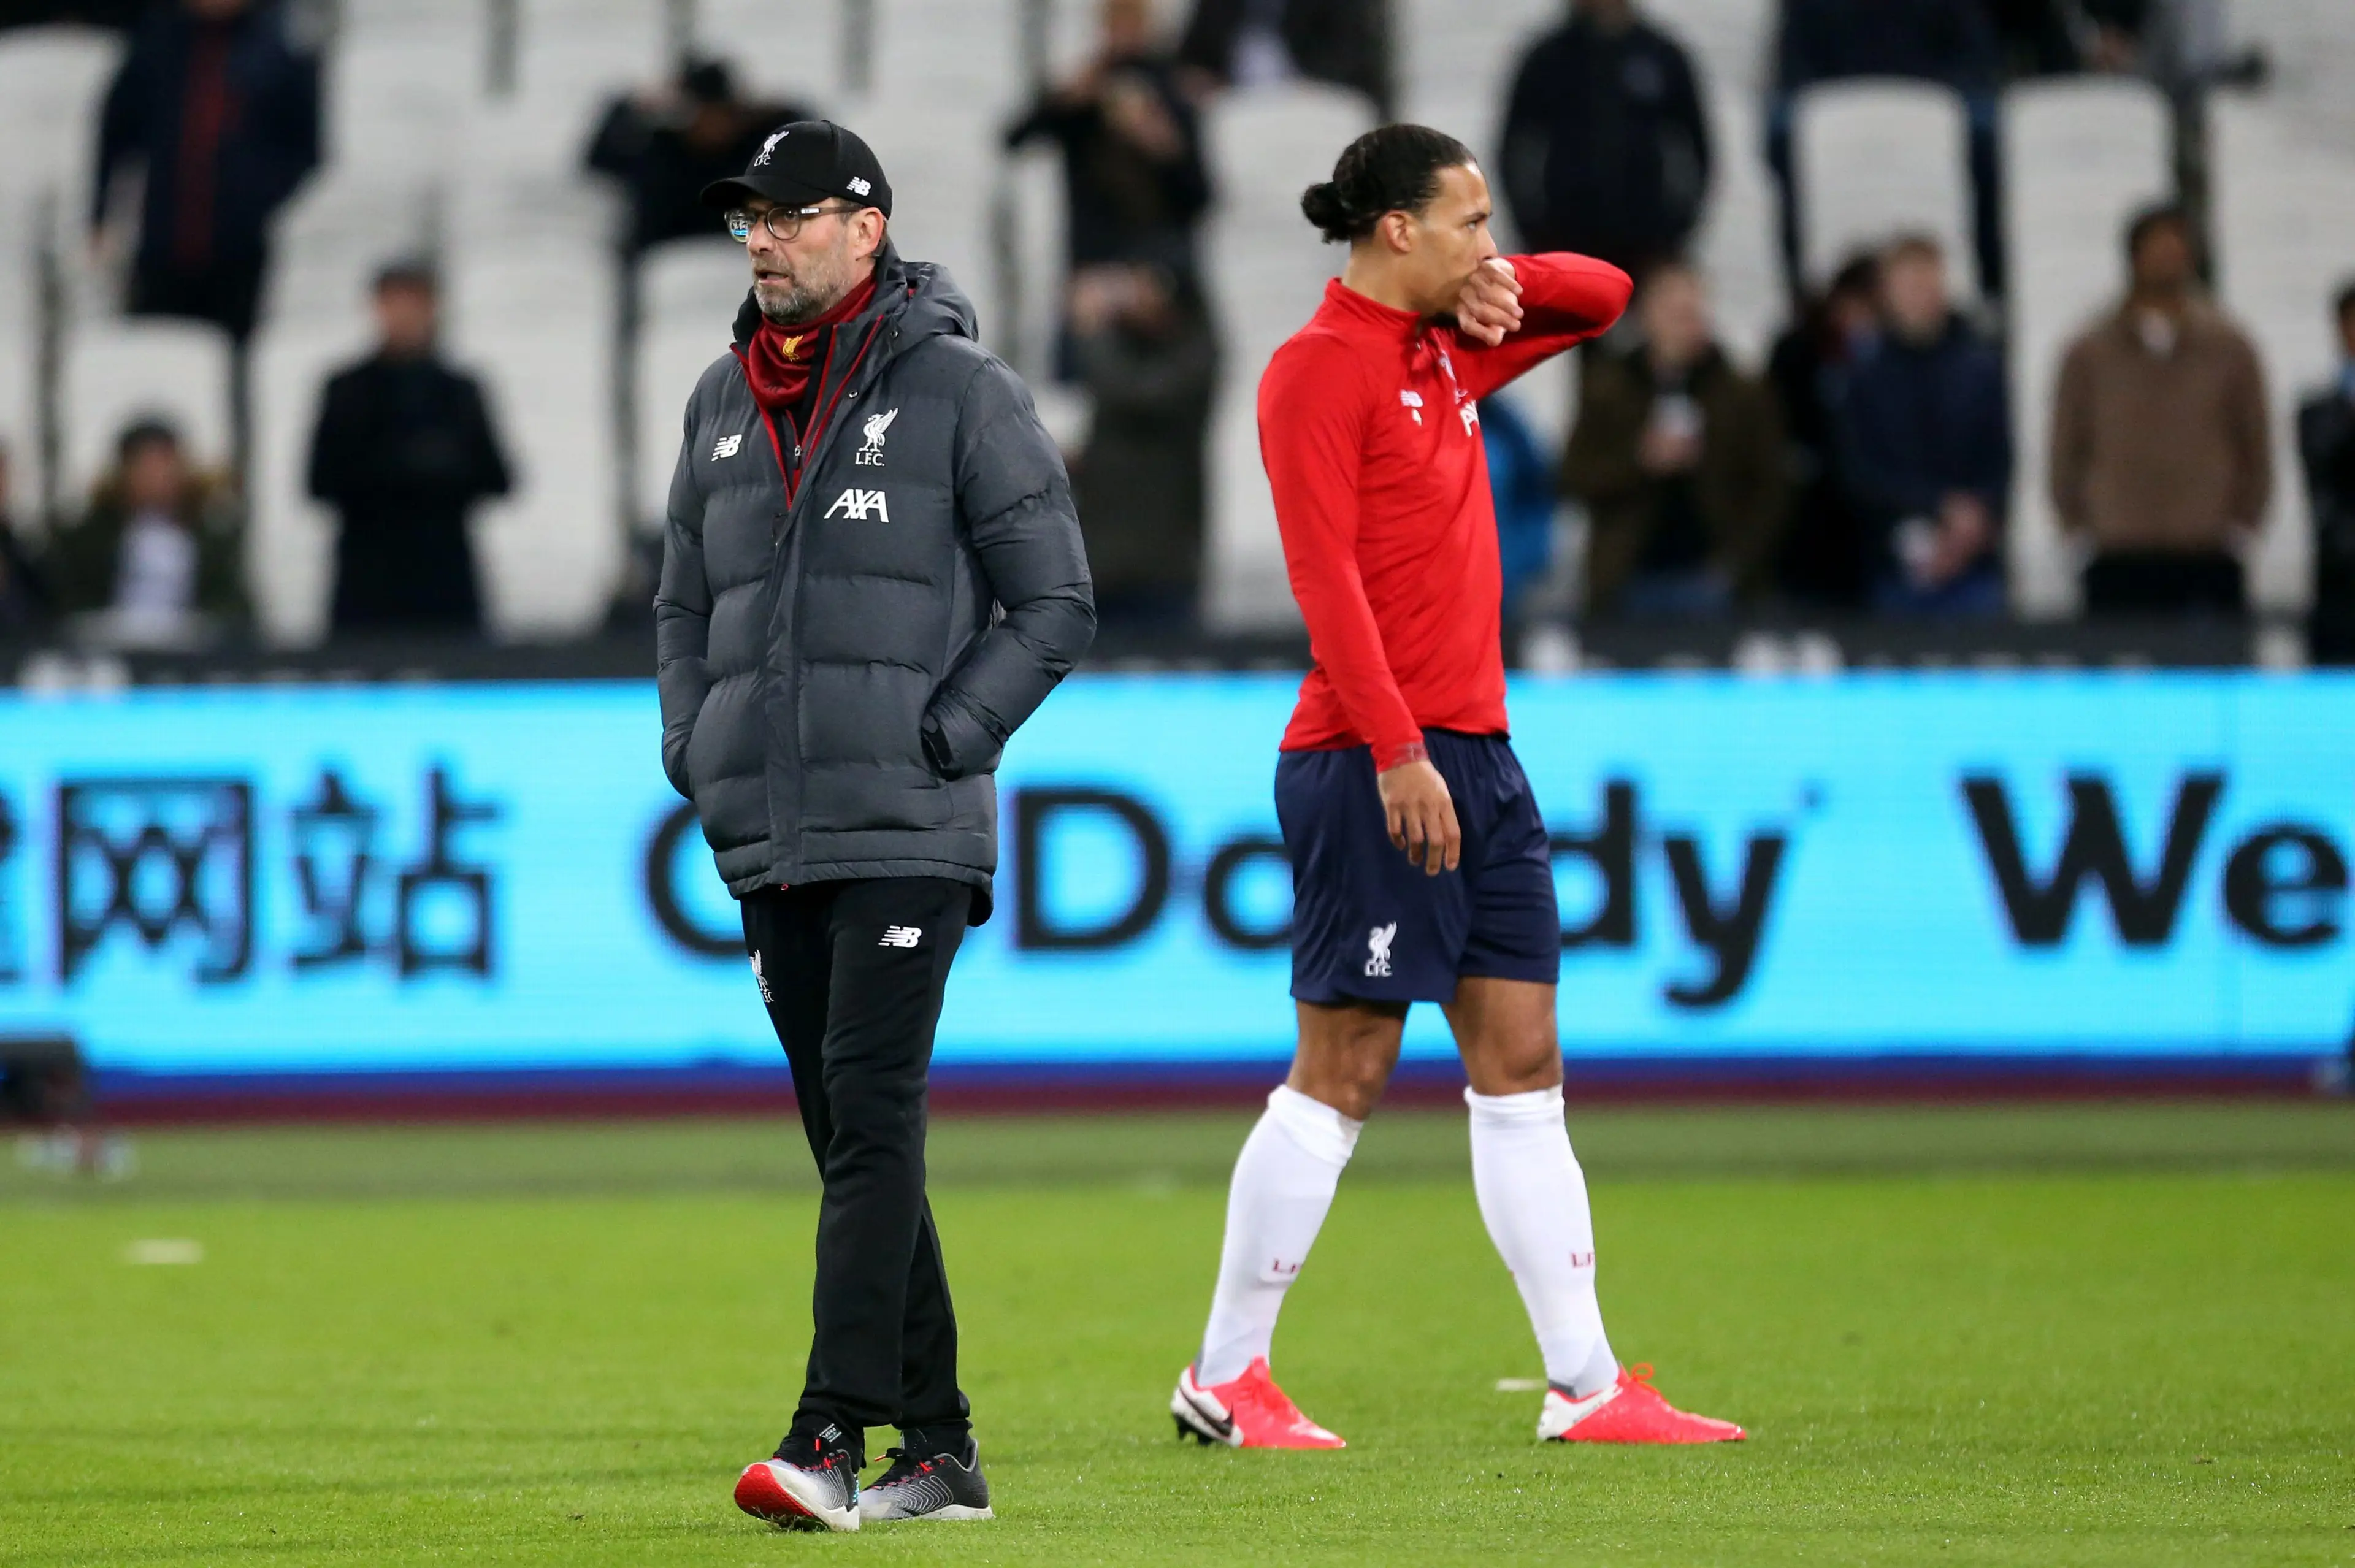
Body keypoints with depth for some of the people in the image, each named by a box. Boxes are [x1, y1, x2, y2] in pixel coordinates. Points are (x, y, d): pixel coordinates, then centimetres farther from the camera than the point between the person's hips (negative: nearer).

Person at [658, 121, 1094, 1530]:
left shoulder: (960, 391, -4)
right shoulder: (725, 399, 14)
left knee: (871, 1116, -14)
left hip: (908, 833, -6)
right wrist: (696, 753, 8)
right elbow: (688, 601, 23)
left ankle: (833, 1437, -20)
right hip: (769, 838, 6)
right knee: (848, 1136, 7)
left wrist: (943, 740, -11)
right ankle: (938, 1449, 13)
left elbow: (1055, 603, -3)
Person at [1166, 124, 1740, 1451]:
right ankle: (1227, 1380, 4)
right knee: (1343, 1073, -5)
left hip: (1476, 755, 9)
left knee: (1523, 1065, 6)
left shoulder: (1449, 352, 15)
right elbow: (1325, 576, -16)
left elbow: (1606, 296, 30)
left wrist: (1506, 285, 9)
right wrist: (1397, 751, -22)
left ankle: (1589, 1387, 6)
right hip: (1374, 759, -9)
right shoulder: (1321, 368, -9)